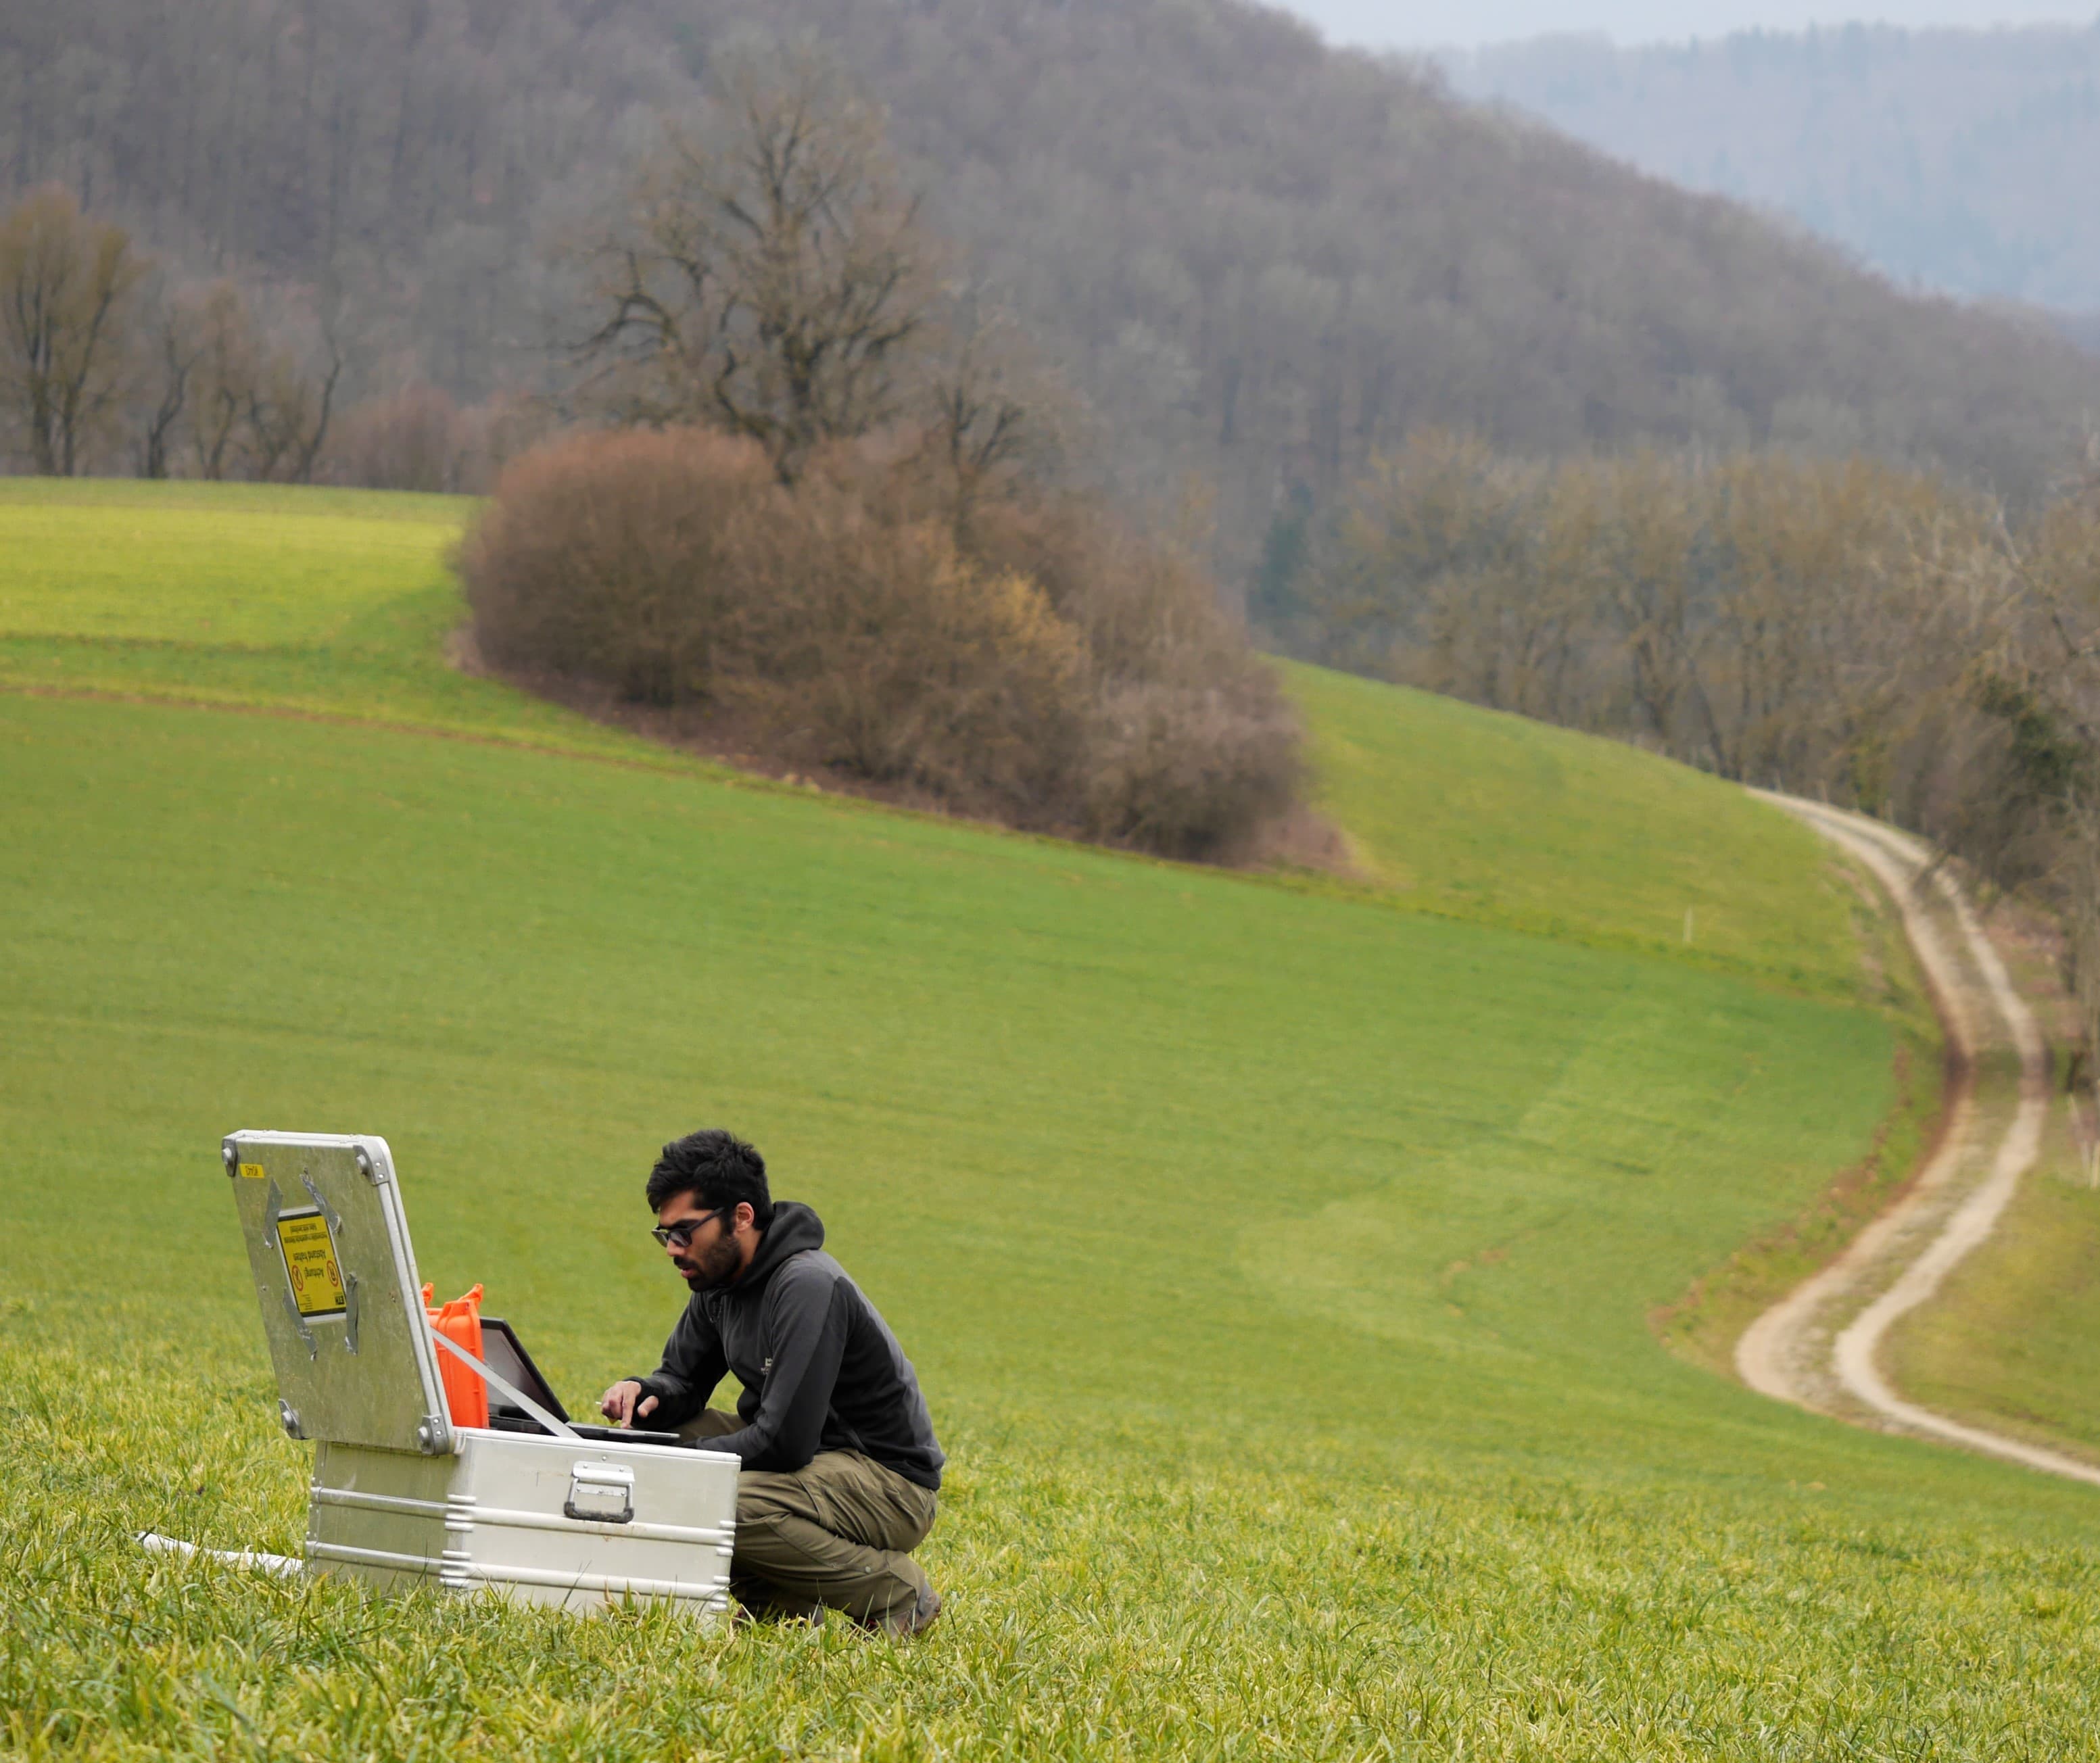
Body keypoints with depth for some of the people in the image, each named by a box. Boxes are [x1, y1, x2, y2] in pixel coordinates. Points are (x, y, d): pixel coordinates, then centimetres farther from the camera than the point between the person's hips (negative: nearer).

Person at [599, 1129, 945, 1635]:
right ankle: (781, 1603, 2)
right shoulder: (720, 1281, 5)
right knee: (657, 1424, 1)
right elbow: (682, 1378, 14)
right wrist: (646, 1393, -11)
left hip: (890, 1480, -10)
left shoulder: (808, 1287, -24)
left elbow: (785, 1442, -29)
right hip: (815, 1455, 10)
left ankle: (895, 1592, -10)